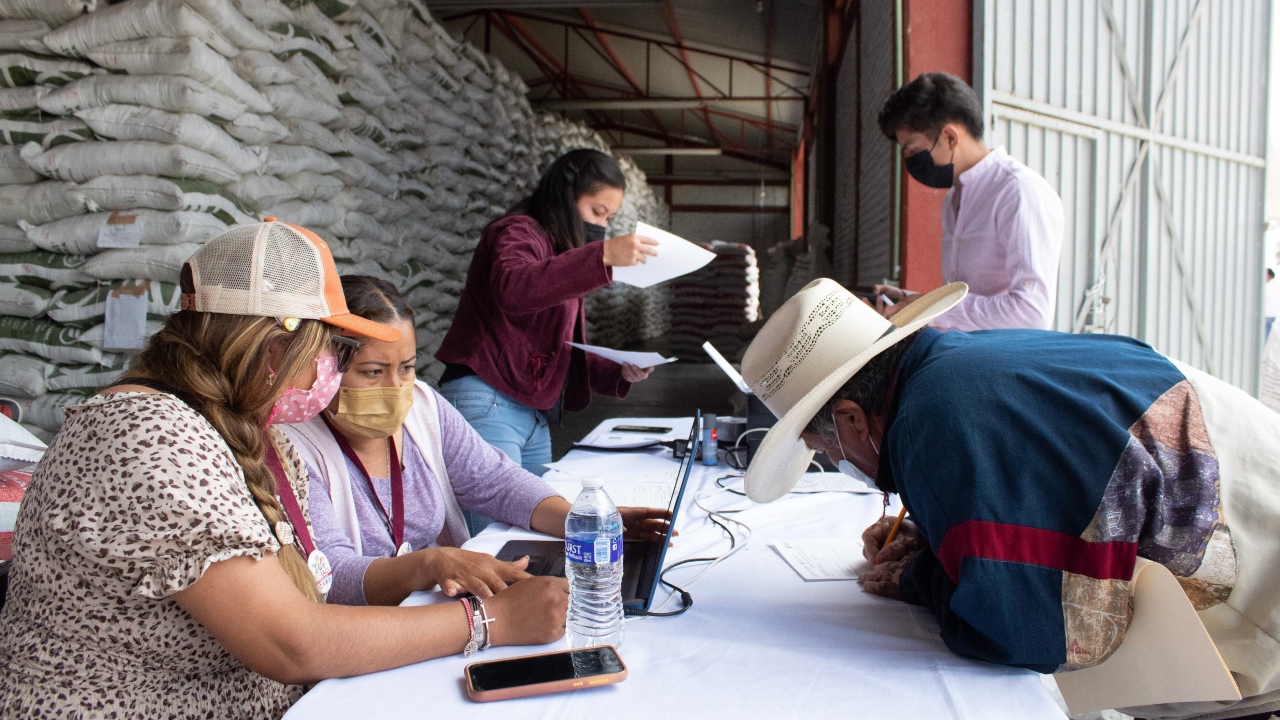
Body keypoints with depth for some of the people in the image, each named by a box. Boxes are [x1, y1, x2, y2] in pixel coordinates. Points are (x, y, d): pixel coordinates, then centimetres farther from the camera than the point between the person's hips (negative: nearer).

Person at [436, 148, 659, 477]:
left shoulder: (562, 252, 22)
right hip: (486, 403, -9)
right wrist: (603, 256, -35)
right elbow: (511, 289, -30)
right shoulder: (517, 233, -4)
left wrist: (619, 372, 4)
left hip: (536, 417, 9)